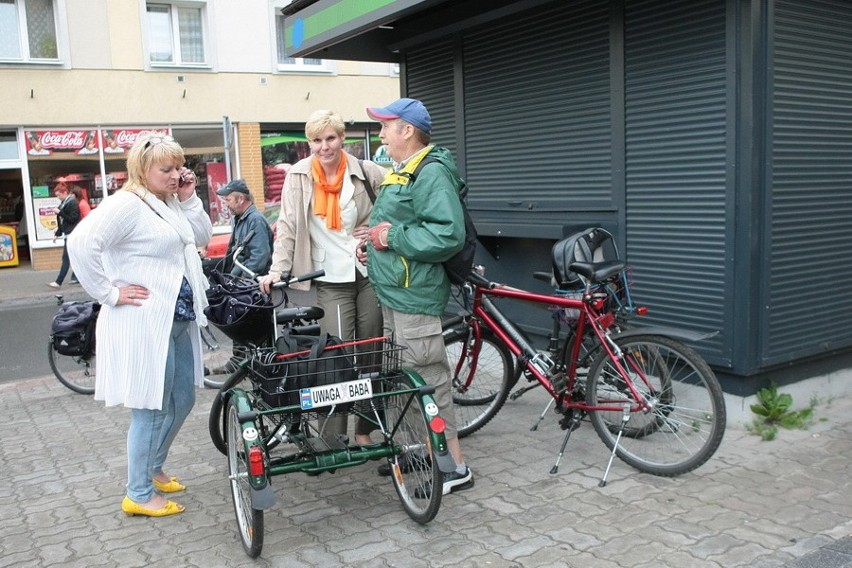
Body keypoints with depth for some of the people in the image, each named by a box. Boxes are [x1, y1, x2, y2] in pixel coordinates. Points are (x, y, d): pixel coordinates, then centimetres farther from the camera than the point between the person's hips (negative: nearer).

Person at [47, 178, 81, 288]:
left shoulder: (73, 203, -12)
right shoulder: (64, 203, 15)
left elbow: (72, 219, -18)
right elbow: (62, 221, 20)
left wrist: (59, 212, -19)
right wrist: (57, 234, 17)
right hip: (68, 234, 9)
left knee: (66, 258, -9)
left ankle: (58, 282, -11)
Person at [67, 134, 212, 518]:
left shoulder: (170, 203, 14)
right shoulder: (126, 204, -15)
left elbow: (203, 237, 14)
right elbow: (81, 244, -25)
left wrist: (190, 198, 2)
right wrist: (109, 293, -20)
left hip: (178, 319, 10)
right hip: (144, 323, -10)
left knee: (183, 399, 19)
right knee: (151, 409, 0)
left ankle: (152, 469, 38)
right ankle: (139, 495, 17)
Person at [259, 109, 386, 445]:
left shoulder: (365, 172, 0)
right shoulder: (299, 176, 0)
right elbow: (287, 226, -1)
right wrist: (278, 269, -11)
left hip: (370, 273, 2)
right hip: (331, 280, -1)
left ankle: (364, 431, 21)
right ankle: (334, 437, 4)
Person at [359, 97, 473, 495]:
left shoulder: (432, 173, -15)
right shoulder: (400, 172, 19)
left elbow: (448, 235, -27)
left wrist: (393, 237, -20)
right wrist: (375, 246, 13)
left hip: (415, 297, -11)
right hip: (394, 292, 11)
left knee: (428, 378, -6)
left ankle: (455, 466, 5)